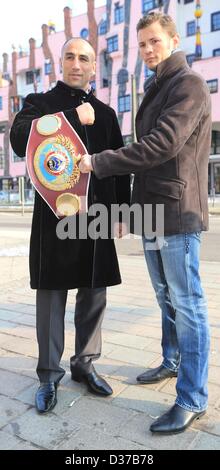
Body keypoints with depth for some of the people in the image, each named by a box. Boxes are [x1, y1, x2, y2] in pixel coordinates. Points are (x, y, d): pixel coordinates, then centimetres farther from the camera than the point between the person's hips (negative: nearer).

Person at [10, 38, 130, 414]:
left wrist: (120, 210, 7)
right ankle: (49, 374, 18)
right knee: (52, 296, 2)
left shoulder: (105, 112, 16)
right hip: (55, 216, -3)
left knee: (94, 296, 9)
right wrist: (74, 118, -14)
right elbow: (21, 140, -15)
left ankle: (85, 364, 26)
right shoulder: (40, 102, 6)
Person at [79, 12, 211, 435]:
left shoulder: (189, 84, -5)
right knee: (166, 298, 17)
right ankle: (173, 361, 34)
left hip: (177, 212, -9)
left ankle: (192, 399, 6)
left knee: (186, 303, -4)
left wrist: (98, 162, -18)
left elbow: (163, 144, -20)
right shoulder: (156, 91, 23)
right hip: (152, 212, 9)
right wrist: (131, 206, 17)